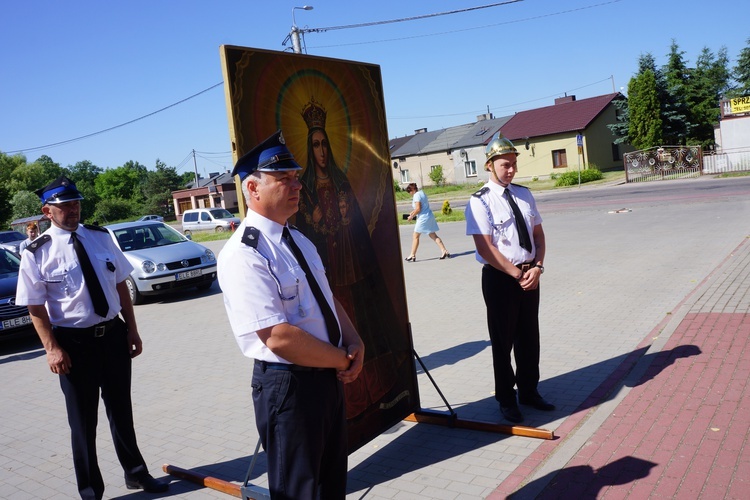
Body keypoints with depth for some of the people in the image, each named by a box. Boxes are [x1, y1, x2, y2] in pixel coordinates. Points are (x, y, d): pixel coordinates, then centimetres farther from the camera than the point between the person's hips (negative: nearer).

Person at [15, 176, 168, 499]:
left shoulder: (100, 238, 2)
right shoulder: (37, 253, -10)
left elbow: (120, 284, 6)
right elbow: (36, 308, -9)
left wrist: (131, 329, 4)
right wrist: (52, 348, -16)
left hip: (113, 334, 4)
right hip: (74, 341, -3)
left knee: (120, 409, 19)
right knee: (83, 418, 11)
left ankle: (136, 473, 39)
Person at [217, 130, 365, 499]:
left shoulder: (299, 241, 8)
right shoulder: (243, 255, -22)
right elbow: (279, 338, -27)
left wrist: (355, 343, -5)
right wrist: (344, 359, -15)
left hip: (327, 376, 8)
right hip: (287, 385, -8)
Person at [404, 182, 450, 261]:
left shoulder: (416, 195, -14)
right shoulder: (421, 192, 15)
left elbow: (418, 209, -20)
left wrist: (412, 216, -8)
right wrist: (413, 212, 19)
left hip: (423, 218, -9)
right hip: (429, 216, 9)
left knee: (416, 236, 1)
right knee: (433, 235, 11)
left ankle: (412, 255, 6)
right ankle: (444, 251, 7)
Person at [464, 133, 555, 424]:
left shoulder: (524, 195, 7)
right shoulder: (480, 201, -12)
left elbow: (538, 234, 8)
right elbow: (485, 248, -18)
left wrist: (537, 267, -9)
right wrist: (517, 274, -17)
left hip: (529, 274, 6)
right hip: (499, 278, -6)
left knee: (529, 336, 17)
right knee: (503, 340, 8)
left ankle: (529, 391, 36)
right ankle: (506, 399, 26)